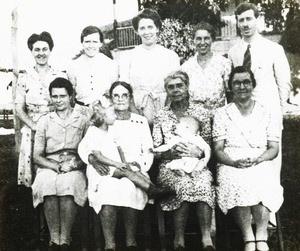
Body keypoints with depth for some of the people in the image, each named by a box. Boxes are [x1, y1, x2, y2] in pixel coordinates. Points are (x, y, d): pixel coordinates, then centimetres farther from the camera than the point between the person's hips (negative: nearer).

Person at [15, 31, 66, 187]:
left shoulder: (60, 77, 5)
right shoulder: (24, 78, 4)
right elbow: (19, 110, 2)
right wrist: (35, 126, -11)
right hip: (32, 131, 0)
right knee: (33, 167, -1)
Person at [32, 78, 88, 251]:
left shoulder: (83, 121, 13)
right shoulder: (44, 121, 17)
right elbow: (37, 156, 10)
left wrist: (75, 163, -14)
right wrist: (58, 166, -9)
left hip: (75, 169, -1)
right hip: (49, 167, 1)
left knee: (69, 184, -36)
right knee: (47, 184, -35)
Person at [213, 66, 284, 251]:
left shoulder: (266, 114, 13)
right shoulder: (222, 114, 12)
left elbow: (274, 148, 8)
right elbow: (218, 149, 5)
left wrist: (257, 159, -14)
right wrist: (235, 162, -15)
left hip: (260, 165, 0)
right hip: (231, 165, 0)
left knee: (262, 183, -34)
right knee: (237, 183, -34)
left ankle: (261, 235, -18)